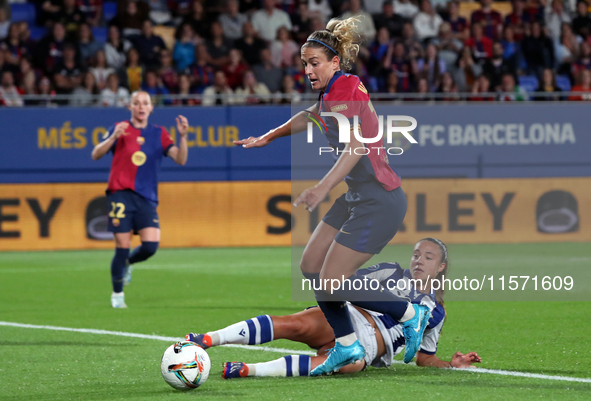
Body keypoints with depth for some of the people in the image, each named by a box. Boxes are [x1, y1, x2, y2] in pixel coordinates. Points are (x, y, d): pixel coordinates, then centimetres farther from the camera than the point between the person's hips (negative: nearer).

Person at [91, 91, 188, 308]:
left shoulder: (159, 133, 10)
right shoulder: (120, 129, 5)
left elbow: (180, 159, 2)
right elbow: (96, 154, -3)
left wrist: (183, 136, -13)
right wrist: (113, 138, -18)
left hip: (147, 198, 2)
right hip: (121, 194, -2)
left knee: (151, 245, -12)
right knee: (122, 247, -6)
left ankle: (127, 263, 22)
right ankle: (117, 295, 14)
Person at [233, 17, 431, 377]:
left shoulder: (347, 89, -18)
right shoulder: (331, 94, 11)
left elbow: (358, 146, -31)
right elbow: (308, 117, 34)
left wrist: (324, 187, -39)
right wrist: (267, 138, 39)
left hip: (381, 201, -10)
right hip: (358, 197, 10)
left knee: (332, 282, -9)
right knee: (312, 264, 9)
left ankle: (411, 315, 7)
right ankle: (347, 346, 16)